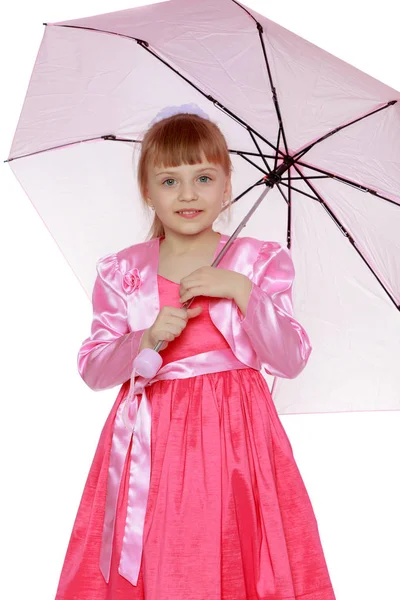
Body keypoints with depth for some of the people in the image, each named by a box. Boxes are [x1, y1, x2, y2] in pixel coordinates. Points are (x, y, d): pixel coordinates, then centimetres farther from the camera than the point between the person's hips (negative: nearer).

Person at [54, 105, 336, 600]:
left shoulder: (259, 262, 2)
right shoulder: (123, 272, 4)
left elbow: (291, 361, -5)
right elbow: (92, 370, 3)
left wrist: (242, 290, -15)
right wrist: (145, 341, -15)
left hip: (234, 432, -1)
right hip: (151, 440, 1)